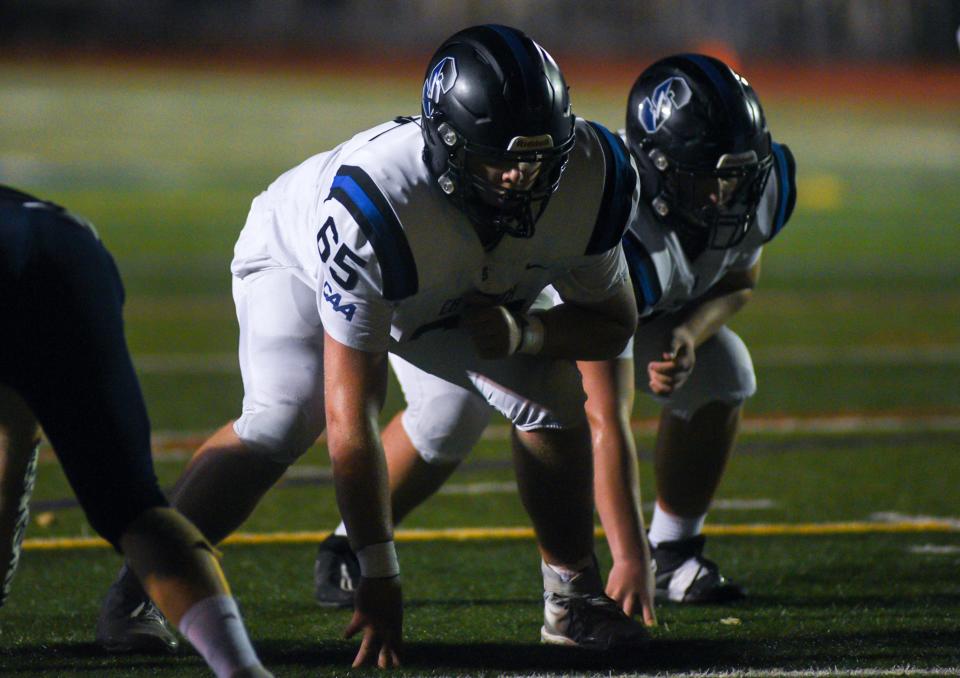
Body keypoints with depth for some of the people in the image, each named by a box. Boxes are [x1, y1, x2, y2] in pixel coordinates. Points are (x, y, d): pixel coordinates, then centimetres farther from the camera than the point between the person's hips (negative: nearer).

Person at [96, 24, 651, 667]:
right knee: (280, 427, -26)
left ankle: (573, 601, 6)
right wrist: (379, 575, -39)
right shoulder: (374, 207, -46)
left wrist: (522, 332, -34)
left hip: (463, 292, 5)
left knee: (553, 398, -13)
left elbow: (614, 323, -12)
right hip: (300, 256, -5)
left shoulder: (590, 179, -32)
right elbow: (351, 414, -41)